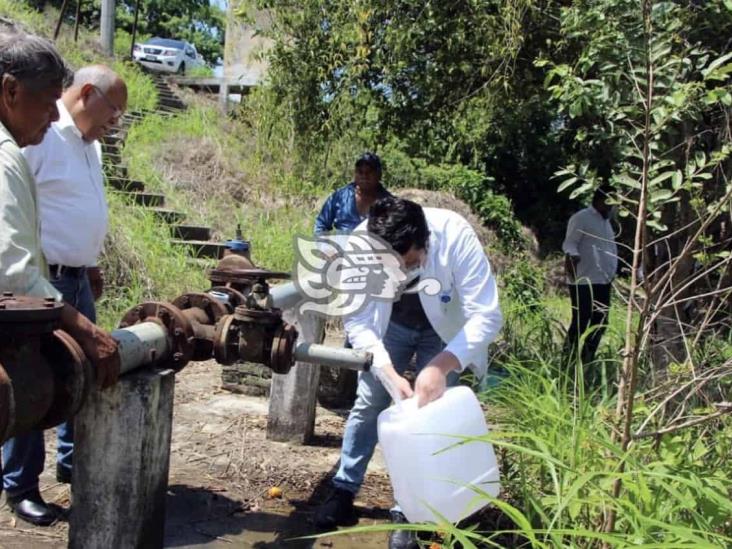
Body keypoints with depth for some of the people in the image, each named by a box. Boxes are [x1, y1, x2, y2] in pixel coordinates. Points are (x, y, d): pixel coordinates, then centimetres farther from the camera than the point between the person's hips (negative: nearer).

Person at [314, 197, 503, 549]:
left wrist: (441, 365, -50)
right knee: (368, 403, 3)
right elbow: (357, 321, -22)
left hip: (446, 330, -1)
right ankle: (344, 491, 21)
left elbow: (487, 316, -37)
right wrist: (389, 373, -35)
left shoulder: (456, 236, -40)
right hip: (389, 324, 2)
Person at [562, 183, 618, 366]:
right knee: (580, 323, -6)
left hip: (603, 282, 9)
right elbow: (569, 243, -18)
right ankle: (571, 362, 4)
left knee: (600, 323, 11)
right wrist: (572, 257, -38)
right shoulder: (581, 218, -8)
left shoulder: (605, 221, 20)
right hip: (584, 282, -9)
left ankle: (586, 362, 21)